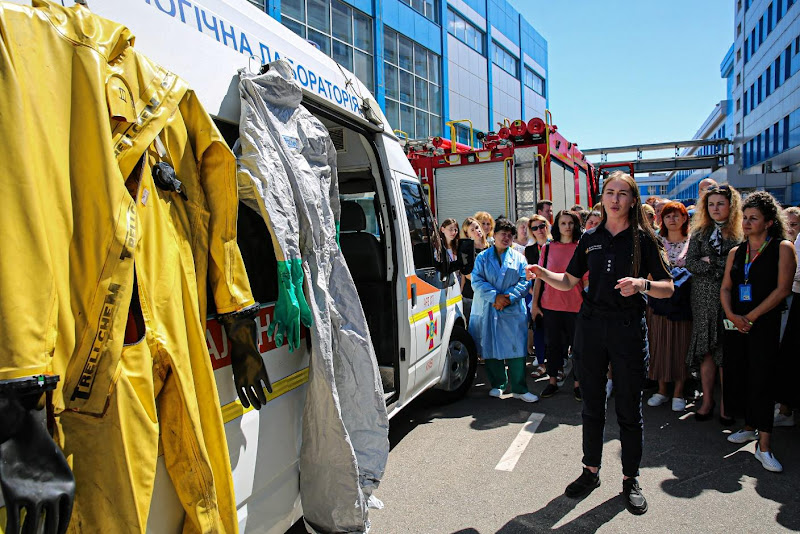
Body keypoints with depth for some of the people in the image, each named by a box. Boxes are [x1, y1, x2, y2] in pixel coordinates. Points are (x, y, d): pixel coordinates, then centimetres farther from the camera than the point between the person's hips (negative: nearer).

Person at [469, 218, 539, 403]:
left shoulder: (518, 258, 12)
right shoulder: (483, 257, 8)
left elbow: (525, 282, 3)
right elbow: (477, 280, -3)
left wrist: (508, 297, -12)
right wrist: (495, 296, -15)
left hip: (513, 310, 0)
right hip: (488, 310, 0)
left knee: (516, 349, -5)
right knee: (491, 348, 5)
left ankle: (519, 388, 4)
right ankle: (498, 384, 19)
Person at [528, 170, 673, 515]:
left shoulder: (644, 238, -1)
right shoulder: (591, 238, 8)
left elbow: (667, 288, -2)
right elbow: (569, 282, 10)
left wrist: (641, 284, -22)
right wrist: (543, 274, -9)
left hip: (628, 328, -3)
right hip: (591, 325, 3)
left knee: (629, 408, 6)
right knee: (592, 405, 12)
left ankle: (630, 480, 22)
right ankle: (591, 471, 27)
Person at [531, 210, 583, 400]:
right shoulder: (548, 248, 4)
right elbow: (539, 277, 6)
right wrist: (535, 302, 4)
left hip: (575, 305, -1)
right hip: (550, 304, 2)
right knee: (552, 344, 11)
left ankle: (577, 383, 21)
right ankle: (553, 381, 24)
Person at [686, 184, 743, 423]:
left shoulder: (741, 233, 2)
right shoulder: (700, 233, 10)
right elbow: (691, 264, -1)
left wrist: (711, 263, -10)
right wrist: (723, 266, -10)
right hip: (703, 299, 2)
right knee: (706, 350, 4)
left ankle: (725, 404, 11)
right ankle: (707, 401, 14)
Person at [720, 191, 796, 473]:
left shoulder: (782, 248, -2)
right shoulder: (736, 252, 13)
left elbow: (783, 288, -9)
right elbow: (725, 287, 10)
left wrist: (751, 316, -13)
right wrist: (731, 314, -7)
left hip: (764, 323, -5)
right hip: (736, 323, 5)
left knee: (760, 379, -9)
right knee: (737, 374, 9)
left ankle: (764, 446, -6)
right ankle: (750, 427, 27)